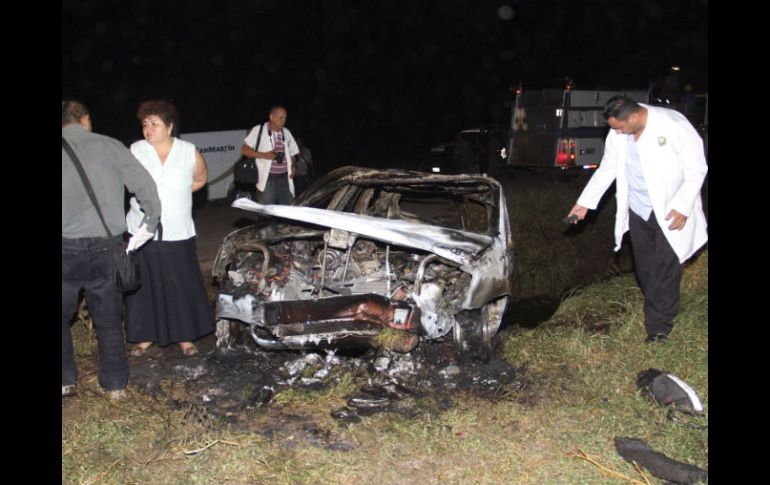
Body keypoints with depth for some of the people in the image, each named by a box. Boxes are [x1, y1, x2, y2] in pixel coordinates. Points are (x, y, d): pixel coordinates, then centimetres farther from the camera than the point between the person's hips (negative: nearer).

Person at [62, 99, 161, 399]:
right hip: (108, 248, 1)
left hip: (66, 249, -1)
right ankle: (115, 385, 20)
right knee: (109, 320, 13)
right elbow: (147, 188, -3)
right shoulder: (110, 146, 1)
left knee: (62, 318, 18)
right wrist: (149, 225, 7)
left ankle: (65, 381, 19)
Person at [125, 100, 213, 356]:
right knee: (143, 286, 7)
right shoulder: (134, 152, 0)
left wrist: (174, 194, 8)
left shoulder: (190, 152, 1)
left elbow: (200, 178, 18)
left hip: (178, 233, 0)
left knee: (183, 286, 4)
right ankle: (145, 335, 22)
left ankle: (185, 336, 18)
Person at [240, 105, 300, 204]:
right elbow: (244, 150, -3)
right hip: (268, 179, -4)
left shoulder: (286, 133, 13)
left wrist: (293, 166, 2)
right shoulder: (259, 130, 0)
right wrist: (264, 155, -15)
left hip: (285, 178, 4)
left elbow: (292, 153, 22)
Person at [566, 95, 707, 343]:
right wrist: (585, 203, 6)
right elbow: (607, 169, 9)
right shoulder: (617, 134, -3)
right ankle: (655, 313, 32)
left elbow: (696, 169, -13)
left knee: (665, 269, -3)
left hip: (671, 211, -6)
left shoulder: (673, 125, -20)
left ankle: (658, 327, 7)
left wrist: (683, 206, -19)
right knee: (644, 268, 14)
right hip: (638, 211, 6)